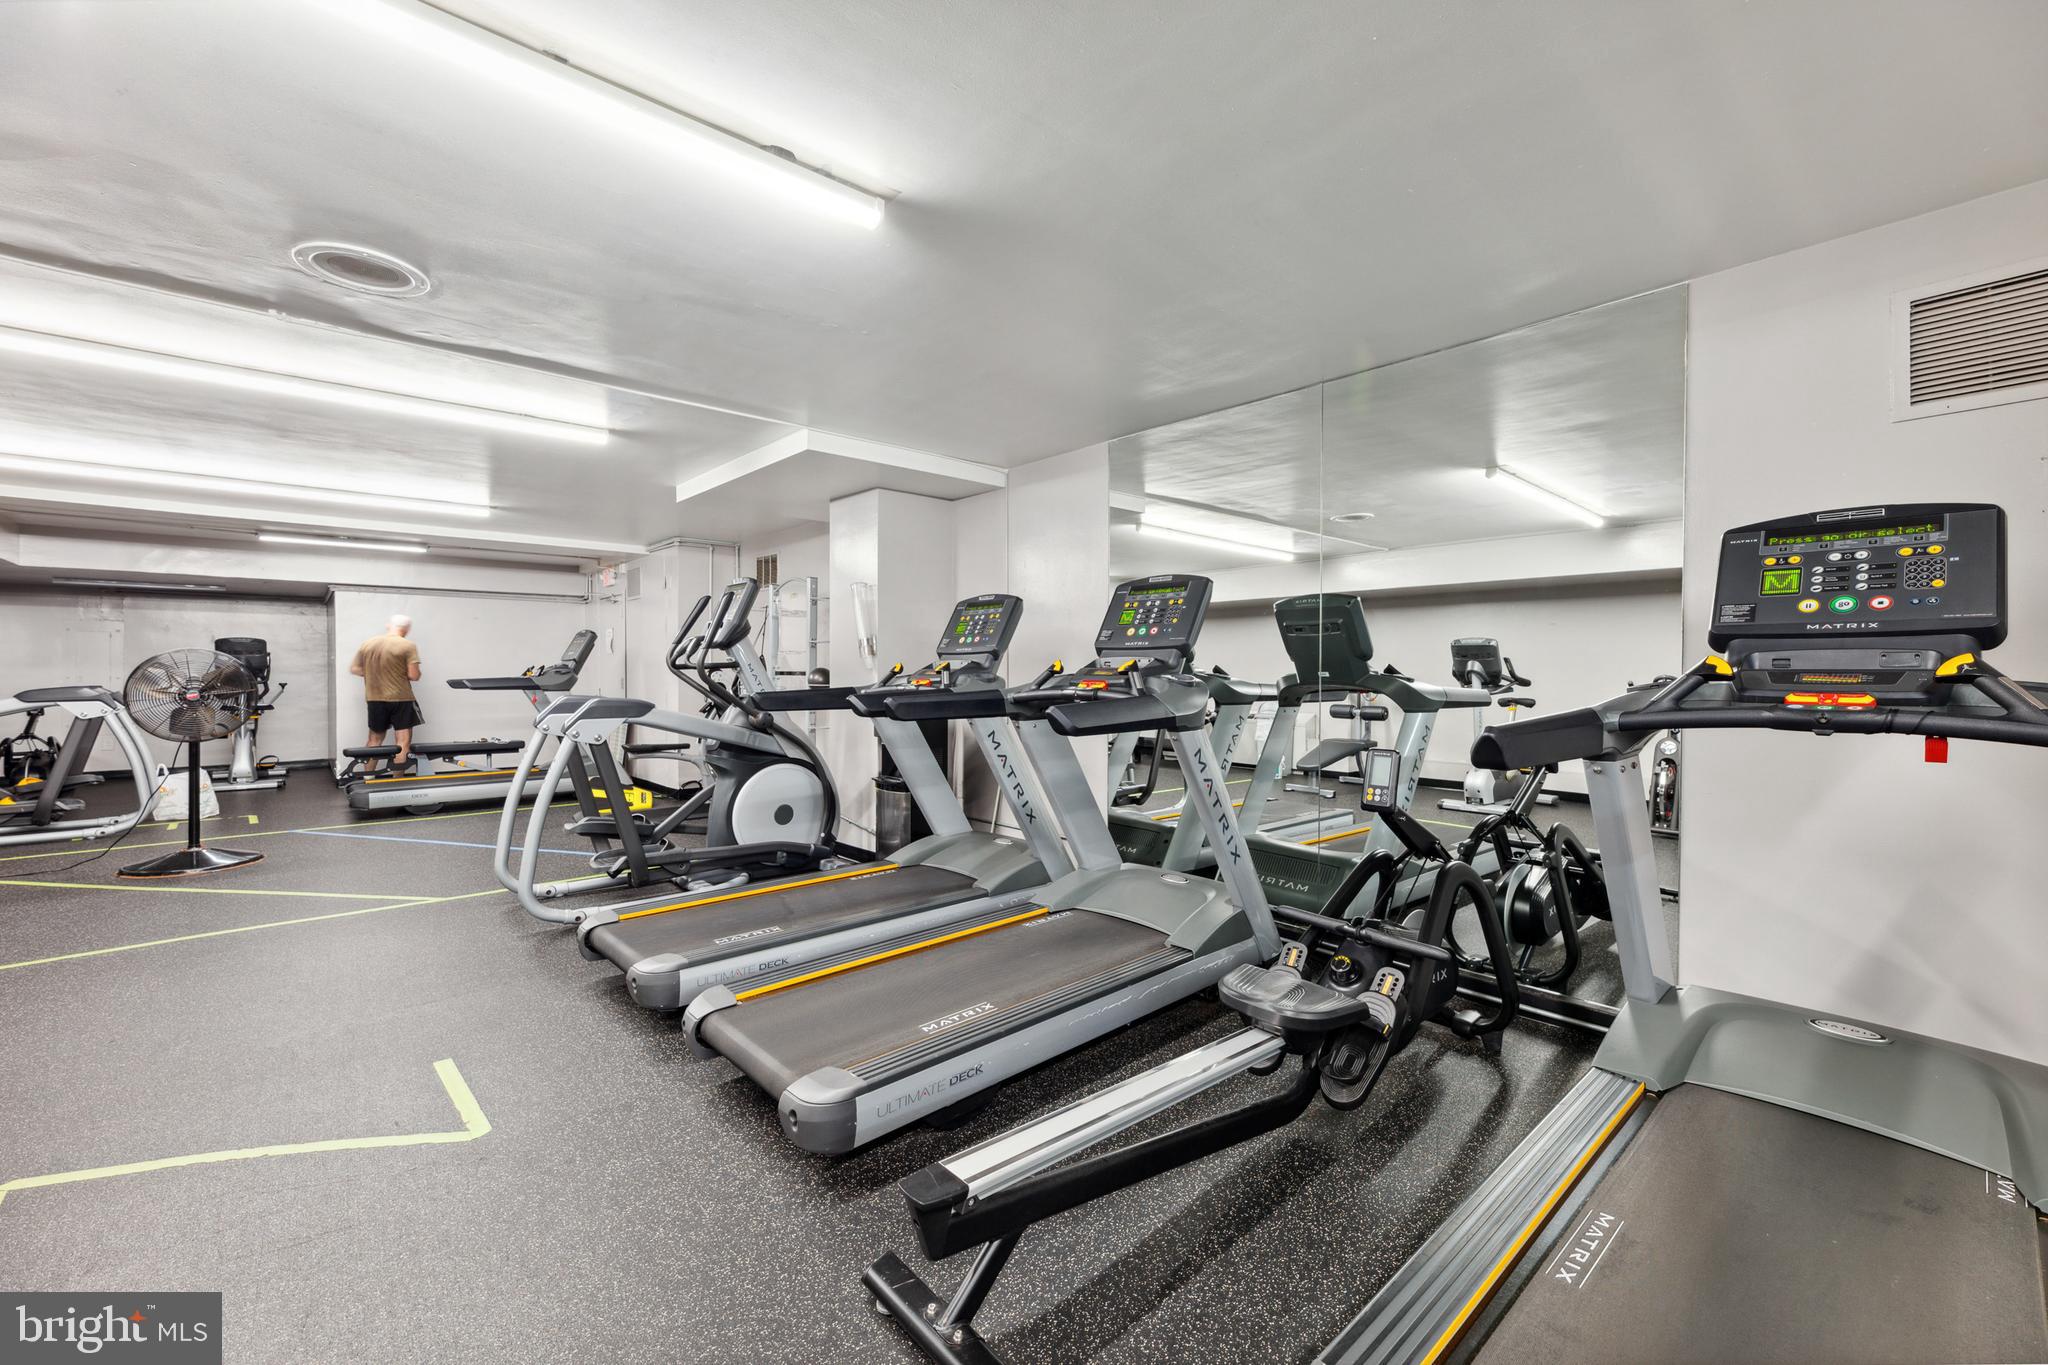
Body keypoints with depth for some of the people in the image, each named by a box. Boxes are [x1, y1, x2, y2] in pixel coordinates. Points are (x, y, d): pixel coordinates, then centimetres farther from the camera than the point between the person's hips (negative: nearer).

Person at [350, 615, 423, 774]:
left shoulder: (366, 644, 6)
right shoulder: (408, 646, -11)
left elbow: (354, 669, 12)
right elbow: (414, 676, -15)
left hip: (374, 699, 6)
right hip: (401, 698, -5)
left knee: (375, 739, 19)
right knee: (403, 741, -1)